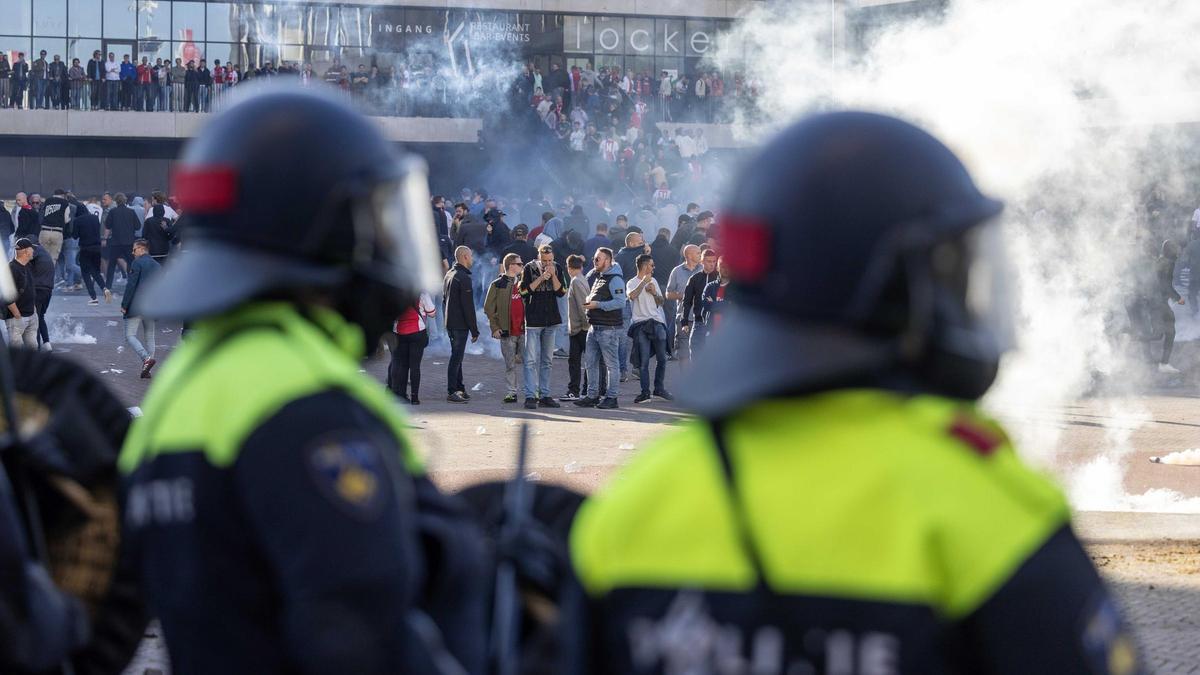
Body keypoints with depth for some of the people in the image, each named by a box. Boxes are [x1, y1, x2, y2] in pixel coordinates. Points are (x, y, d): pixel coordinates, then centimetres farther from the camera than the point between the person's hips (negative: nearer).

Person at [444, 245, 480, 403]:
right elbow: (468, 307, -18)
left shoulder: (449, 274, 13)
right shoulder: (463, 277, -17)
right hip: (460, 324, -10)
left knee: (457, 356, 17)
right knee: (456, 357, -7)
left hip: (450, 323, 10)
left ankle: (459, 388, 24)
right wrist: (474, 330, -15)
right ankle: (452, 392, -6)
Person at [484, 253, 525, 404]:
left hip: (523, 330, 3)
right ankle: (511, 392, 8)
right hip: (507, 332, -3)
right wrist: (495, 327, -7)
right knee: (510, 365, 3)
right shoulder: (498, 285, 0)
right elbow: (488, 308, -1)